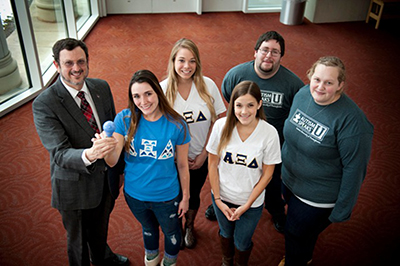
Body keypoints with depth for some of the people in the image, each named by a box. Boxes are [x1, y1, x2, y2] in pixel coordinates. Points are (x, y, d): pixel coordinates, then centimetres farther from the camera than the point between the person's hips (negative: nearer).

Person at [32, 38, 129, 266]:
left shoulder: (102, 87, -5)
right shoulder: (44, 104, -23)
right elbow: (60, 153, -29)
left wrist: (120, 166, 9)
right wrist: (88, 155, -50)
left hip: (107, 179, 5)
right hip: (75, 186, -5)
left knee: (101, 228, 31)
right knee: (78, 239, 19)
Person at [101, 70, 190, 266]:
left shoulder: (176, 125, -21)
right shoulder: (125, 119, -18)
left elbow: (182, 165, -10)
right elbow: (112, 161, -20)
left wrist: (185, 197, -1)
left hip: (166, 196, -1)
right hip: (134, 194, 2)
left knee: (171, 232, 25)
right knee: (148, 228, 32)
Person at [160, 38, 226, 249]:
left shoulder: (208, 85, -12)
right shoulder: (163, 89, -16)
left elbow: (216, 122, -6)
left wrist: (204, 154, -8)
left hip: (201, 158, 2)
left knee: (194, 195, 21)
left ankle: (189, 226, 52)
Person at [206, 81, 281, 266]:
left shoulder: (269, 133, -21)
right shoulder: (221, 126, -17)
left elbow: (267, 174, -11)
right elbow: (213, 164, -7)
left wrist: (247, 205, -10)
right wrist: (218, 200, -7)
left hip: (251, 202, -1)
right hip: (222, 197, 2)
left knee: (242, 242, 19)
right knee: (225, 233, 27)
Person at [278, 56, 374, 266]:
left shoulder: (352, 120, -29)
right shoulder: (303, 94, -9)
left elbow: (354, 168, -22)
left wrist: (342, 210, -15)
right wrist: (283, 161, 17)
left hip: (318, 197, -6)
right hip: (289, 180, 7)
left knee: (297, 232, 13)